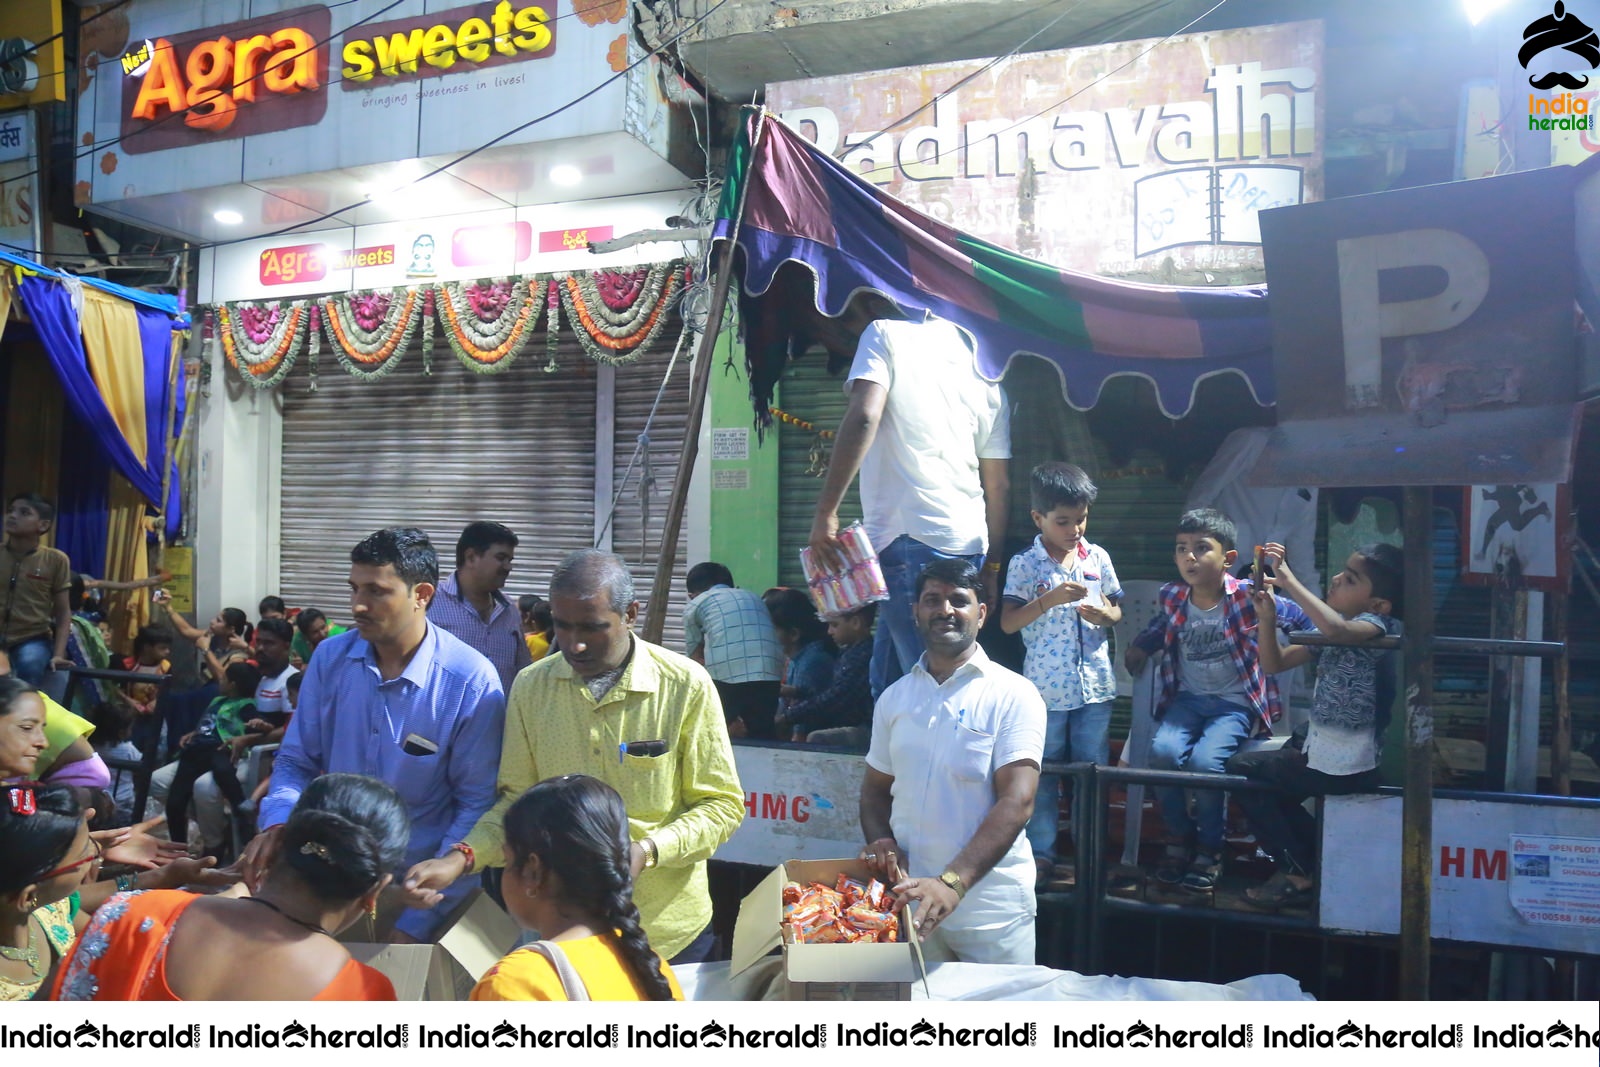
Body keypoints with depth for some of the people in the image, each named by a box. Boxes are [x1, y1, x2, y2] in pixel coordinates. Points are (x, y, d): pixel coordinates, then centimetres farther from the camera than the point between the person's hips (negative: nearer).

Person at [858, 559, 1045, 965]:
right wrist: (881, 842, -6)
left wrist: (953, 883, -26)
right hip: (910, 897, 4)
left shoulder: (1014, 696, -7)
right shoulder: (894, 697, 8)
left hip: (992, 910, -3)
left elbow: (1017, 801, -16)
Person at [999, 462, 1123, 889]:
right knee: (1043, 773, 6)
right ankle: (1041, 854, 16)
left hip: (1095, 685, 3)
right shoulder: (1024, 565, -5)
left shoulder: (1098, 558, 5)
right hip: (1046, 686, -3)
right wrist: (1050, 600, -21)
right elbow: (1007, 623, -9)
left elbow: (1116, 611, 13)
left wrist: (1104, 614, -10)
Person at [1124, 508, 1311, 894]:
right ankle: (1181, 837, 2)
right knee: (1163, 752, -25)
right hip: (1187, 698, 4)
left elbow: (1302, 619, -3)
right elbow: (1159, 628, 21)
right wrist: (1138, 648, 7)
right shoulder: (1172, 597, 1)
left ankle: (1209, 850, 0)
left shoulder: (1247, 596, -12)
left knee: (1205, 760, -28)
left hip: (1235, 702, -4)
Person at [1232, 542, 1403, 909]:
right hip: (1319, 746, 9)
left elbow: (1335, 629, -45)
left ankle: (1299, 872, 13)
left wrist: (1288, 580, -39)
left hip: (1345, 767, -9)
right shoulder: (1331, 630, 6)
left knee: (1241, 770, 1)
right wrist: (1267, 618, -9)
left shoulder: (1378, 625, -20)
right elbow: (1274, 664, 7)